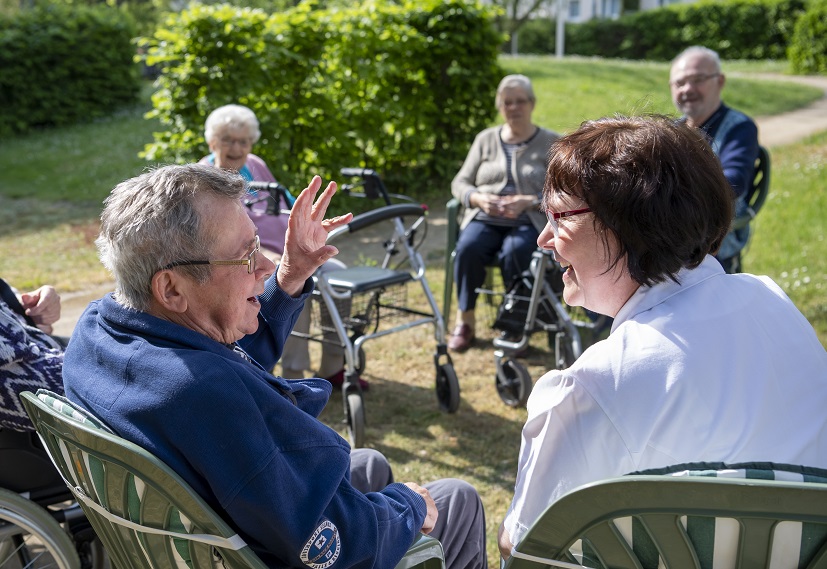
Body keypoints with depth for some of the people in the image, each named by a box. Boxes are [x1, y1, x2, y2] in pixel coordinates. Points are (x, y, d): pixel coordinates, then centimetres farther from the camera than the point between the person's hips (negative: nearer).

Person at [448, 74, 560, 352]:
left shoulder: (551, 143, 8)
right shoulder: (485, 139, 17)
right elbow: (460, 182, 14)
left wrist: (527, 202, -17)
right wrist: (479, 198, -8)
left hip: (528, 222, -2)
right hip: (484, 218, 3)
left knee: (515, 252, -36)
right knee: (467, 247, -31)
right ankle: (465, 320, -15)